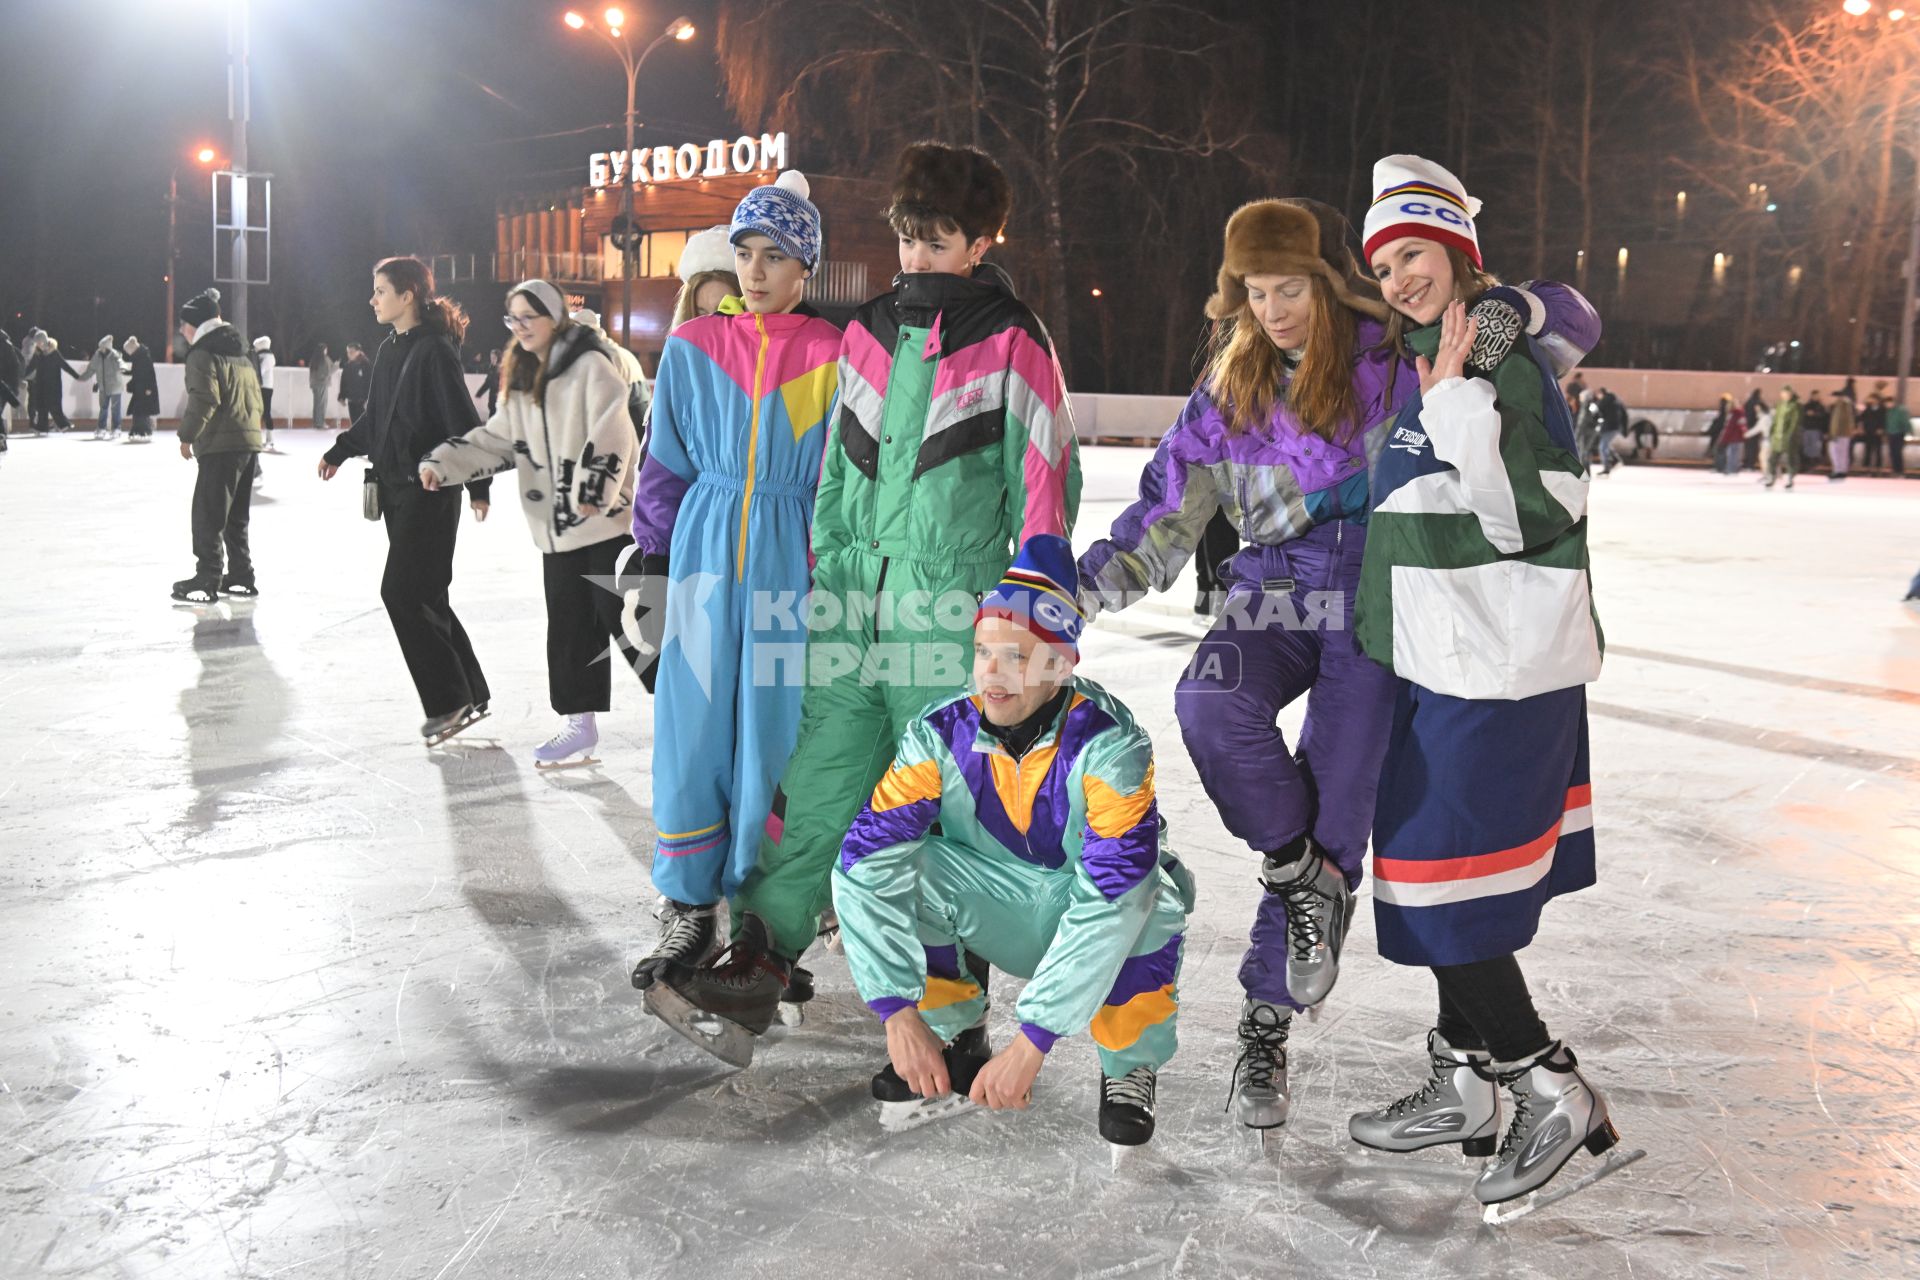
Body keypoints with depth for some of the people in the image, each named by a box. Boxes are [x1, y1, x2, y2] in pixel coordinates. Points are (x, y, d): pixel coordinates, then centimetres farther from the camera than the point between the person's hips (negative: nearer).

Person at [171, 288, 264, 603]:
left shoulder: (202, 355, -9)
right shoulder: (241, 355, 19)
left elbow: (203, 400, -18)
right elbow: (257, 400, 21)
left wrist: (187, 435, -10)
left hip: (220, 446, -9)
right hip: (249, 442, 9)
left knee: (208, 515, -3)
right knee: (237, 516, 17)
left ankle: (207, 580, -2)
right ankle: (241, 577, 20)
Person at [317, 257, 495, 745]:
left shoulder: (435, 351, -13)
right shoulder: (389, 350, 12)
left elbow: (464, 421, -16)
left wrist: (478, 484, -18)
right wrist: (341, 450, 28)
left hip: (431, 489, -9)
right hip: (394, 486, 9)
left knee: (402, 591, -10)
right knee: (423, 595, 10)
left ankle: (448, 700, -1)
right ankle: (470, 694, 19)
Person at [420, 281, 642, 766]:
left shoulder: (590, 365, -8)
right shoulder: (521, 380, 16)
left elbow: (610, 432, -19)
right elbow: (498, 439, 13)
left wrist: (594, 487, -29)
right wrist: (443, 462, 0)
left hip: (607, 518, -8)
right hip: (557, 527, 8)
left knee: (627, 618, -4)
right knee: (569, 628, 10)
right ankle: (580, 725, 18)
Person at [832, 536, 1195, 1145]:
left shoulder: (1108, 744, -30)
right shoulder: (940, 734, -20)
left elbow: (1108, 900, -36)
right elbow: (871, 855, -24)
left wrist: (1030, 1045, -38)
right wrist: (900, 1015, -31)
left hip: (1100, 915, -3)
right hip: (995, 911, 3)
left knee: (1149, 897, -38)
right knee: (862, 872, -23)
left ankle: (1131, 1067, -5)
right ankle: (953, 1039, 4)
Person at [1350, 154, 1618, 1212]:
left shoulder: (1502, 357, -14)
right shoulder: (1428, 363, 14)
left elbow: (1531, 516, -22)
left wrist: (1455, 401, -24)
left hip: (1496, 665, -10)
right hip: (1449, 659, 10)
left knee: (1443, 883, -5)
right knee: (1432, 869, 16)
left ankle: (1554, 1093, 10)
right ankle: (1466, 1083, 28)